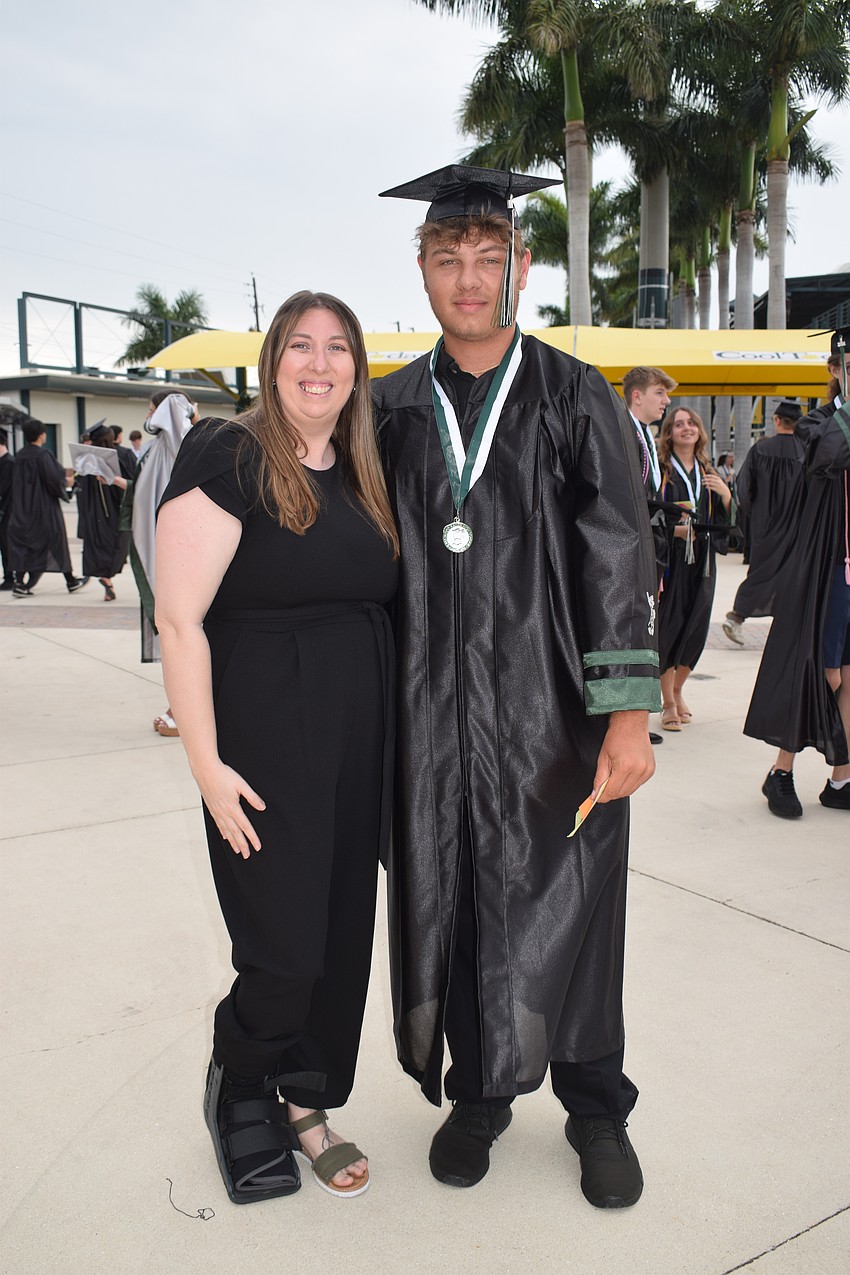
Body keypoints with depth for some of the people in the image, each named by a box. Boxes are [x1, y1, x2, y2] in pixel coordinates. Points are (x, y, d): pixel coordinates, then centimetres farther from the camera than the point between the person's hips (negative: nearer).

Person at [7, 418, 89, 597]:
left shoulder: (19, 456, 4)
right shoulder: (42, 455, -16)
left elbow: (16, 482, 13)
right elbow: (55, 479, -20)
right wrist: (66, 483, 2)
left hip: (22, 507, 5)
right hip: (44, 507, -5)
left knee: (23, 545, 6)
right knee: (57, 542, 7)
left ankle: (20, 583, -4)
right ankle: (71, 581, 17)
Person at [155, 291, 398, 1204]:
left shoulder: (361, 477, 10)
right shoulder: (227, 458, -10)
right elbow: (179, 619, -14)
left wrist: (395, 738, 11)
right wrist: (208, 766, -16)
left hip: (359, 748, 7)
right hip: (266, 749, -6)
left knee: (343, 937, 13)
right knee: (285, 950, 0)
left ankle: (303, 1105, 34)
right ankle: (237, 1087, 31)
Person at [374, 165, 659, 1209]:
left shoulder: (576, 399, -1)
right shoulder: (392, 406, 7)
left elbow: (619, 561, -7)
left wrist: (628, 713, -15)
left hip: (550, 705, -2)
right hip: (435, 711, 2)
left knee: (565, 903, 7)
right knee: (451, 901, 10)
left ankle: (595, 1105, 28)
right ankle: (477, 1091, 31)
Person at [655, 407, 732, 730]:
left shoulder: (708, 473, 14)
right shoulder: (660, 469, -3)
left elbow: (724, 519, 11)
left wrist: (725, 493, -6)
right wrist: (673, 529, -19)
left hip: (701, 561, 5)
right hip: (668, 559, -5)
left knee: (695, 628, 7)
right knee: (668, 628, -4)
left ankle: (677, 690, 28)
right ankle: (668, 703, 7)